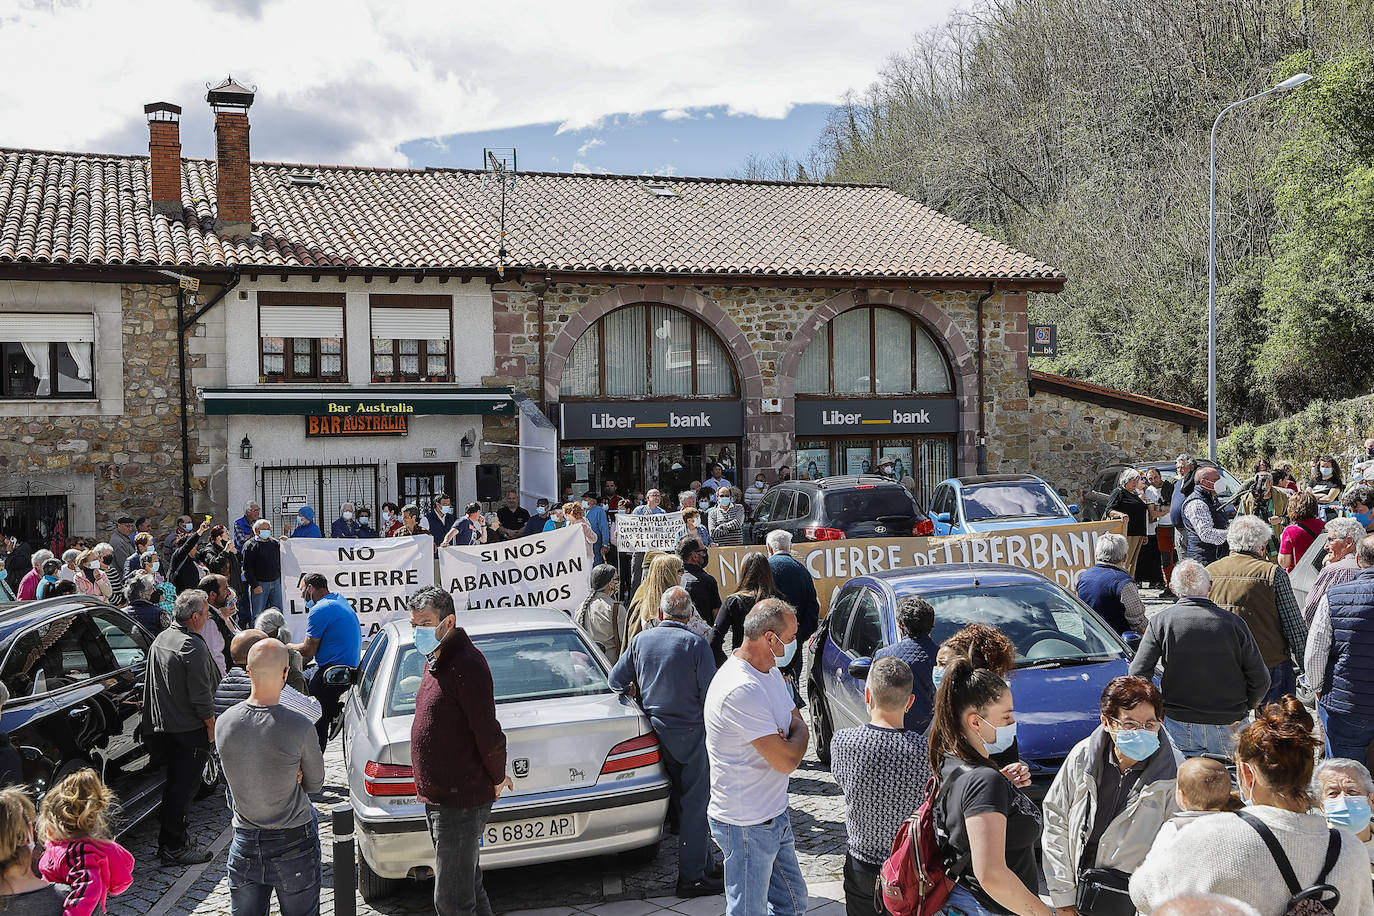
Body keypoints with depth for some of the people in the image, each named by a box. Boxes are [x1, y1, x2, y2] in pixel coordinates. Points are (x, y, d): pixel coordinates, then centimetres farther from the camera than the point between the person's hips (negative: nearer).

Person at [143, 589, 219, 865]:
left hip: (164, 726, 9)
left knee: (175, 783, 21)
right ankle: (174, 847, 3)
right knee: (183, 787, -2)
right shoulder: (193, 646, -21)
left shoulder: (161, 639, 9)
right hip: (190, 729, -9)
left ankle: (169, 840, 33)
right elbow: (200, 695, -22)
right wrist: (211, 726, -10)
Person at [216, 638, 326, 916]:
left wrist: (288, 776, -4)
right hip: (294, 844, -4)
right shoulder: (300, 727, -21)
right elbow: (315, 783, -7)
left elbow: (234, 777, 5)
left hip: (244, 843, 4)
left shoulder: (225, 722, -8)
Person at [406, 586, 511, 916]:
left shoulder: (466, 664, -20)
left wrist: (497, 778, -6)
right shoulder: (436, 660, 12)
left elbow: (489, 734, -21)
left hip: (460, 801, -10)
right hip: (437, 798, 10)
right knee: (467, 888, 20)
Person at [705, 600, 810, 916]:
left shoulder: (770, 671, 5)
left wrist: (785, 737, -12)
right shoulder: (741, 690, -28)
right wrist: (799, 734, -4)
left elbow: (796, 721, 12)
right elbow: (787, 761, -26)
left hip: (775, 814, 9)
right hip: (747, 826, -9)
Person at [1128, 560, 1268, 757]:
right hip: (1228, 726, 0)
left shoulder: (1161, 621, -8)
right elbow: (1261, 681, -2)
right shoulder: (1233, 622, -7)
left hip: (1179, 727, 0)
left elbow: (1138, 674, -10)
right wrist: (1243, 707, 15)